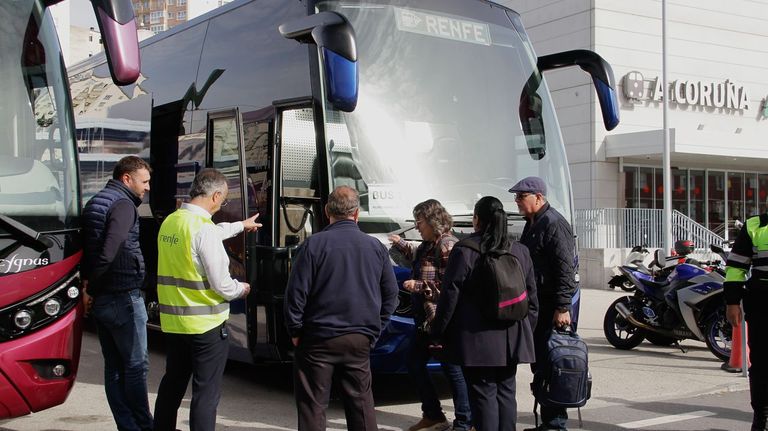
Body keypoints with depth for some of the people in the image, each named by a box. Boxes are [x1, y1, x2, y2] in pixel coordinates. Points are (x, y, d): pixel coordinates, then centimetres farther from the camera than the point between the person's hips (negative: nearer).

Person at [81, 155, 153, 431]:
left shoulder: (95, 203, 17)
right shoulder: (123, 205, -14)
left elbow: (86, 248, 18)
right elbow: (110, 251, -24)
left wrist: (87, 283, 8)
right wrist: (91, 289, -14)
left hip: (100, 301, 9)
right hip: (124, 297, -9)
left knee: (114, 366, 11)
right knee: (136, 366, 0)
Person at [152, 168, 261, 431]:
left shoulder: (169, 222, 5)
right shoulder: (204, 229, -20)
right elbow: (221, 284, -18)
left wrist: (241, 226, 39)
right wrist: (241, 289, 3)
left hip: (172, 322, 8)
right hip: (206, 324, -8)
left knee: (172, 383, 22)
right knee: (206, 392, 1)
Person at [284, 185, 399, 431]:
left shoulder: (314, 245, -9)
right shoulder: (375, 247, 3)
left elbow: (296, 293, -10)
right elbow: (391, 294, 9)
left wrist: (295, 331, 2)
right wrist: (373, 332, 15)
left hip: (319, 339, -3)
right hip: (360, 341, 3)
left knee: (312, 406, 4)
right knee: (361, 402, 13)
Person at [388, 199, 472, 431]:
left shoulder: (447, 246, -18)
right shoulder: (429, 245, 11)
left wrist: (419, 286, -19)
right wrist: (400, 243, 34)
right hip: (425, 319, 10)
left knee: (453, 370, -1)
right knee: (415, 364, 16)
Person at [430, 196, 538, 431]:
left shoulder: (464, 251, -10)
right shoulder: (520, 251, 6)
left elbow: (450, 296, -9)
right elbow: (532, 298, 11)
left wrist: (438, 334, 0)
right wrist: (528, 331, 20)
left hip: (478, 339, -5)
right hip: (511, 339, 5)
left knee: (483, 394, -1)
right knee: (506, 392, 13)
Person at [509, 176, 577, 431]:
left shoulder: (554, 224, -14)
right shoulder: (532, 224, 17)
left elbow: (565, 269, -20)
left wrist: (562, 307, -24)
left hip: (551, 308, -10)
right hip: (535, 305, 10)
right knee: (539, 364, 14)